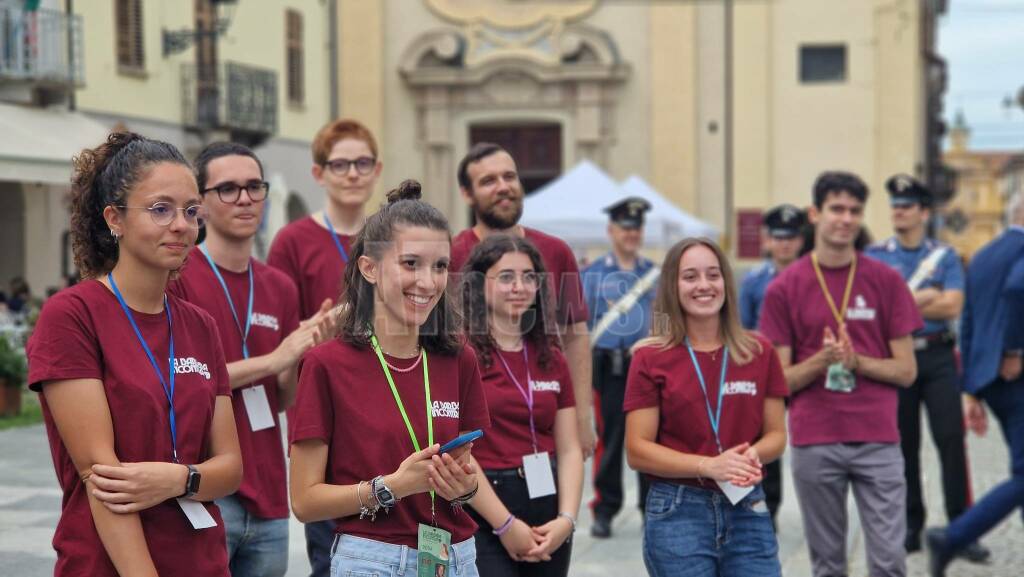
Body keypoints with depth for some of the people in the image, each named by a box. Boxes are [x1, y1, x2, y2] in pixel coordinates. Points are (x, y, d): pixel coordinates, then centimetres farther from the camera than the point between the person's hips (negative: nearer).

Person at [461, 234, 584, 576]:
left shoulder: (551, 359, 12)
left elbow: (569, 449, 9)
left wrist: (566, 519, -5)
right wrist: (506, 524, -12)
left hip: (549, 524, 6)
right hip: (482, 519, -5)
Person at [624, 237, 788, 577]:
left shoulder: (759, 353, 6)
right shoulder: (651, 358, -2)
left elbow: (776, 434, 10)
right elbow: (637, 450, -5)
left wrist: (754, 455, -13)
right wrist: (708, 465, -18)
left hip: (748, 510, 2)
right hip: (678, 512, -2)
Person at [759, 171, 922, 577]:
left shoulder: (886, 280, 4)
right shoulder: (785, 288, 2)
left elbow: (906, 371, 4)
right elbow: (779, 380, 2)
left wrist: (857, 361, -13)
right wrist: (822, 360, -16)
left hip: (877, 440, 0)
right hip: (813, 442, 0)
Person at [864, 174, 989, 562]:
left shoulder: (944, 256, 6)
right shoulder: (874, 256, 7)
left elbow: (952, 306, -7)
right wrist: (926, 297, -9)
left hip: (938, 357, -1)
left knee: (951, 439, -7)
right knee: (903, 443, 6)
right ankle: (911, 527, 16)